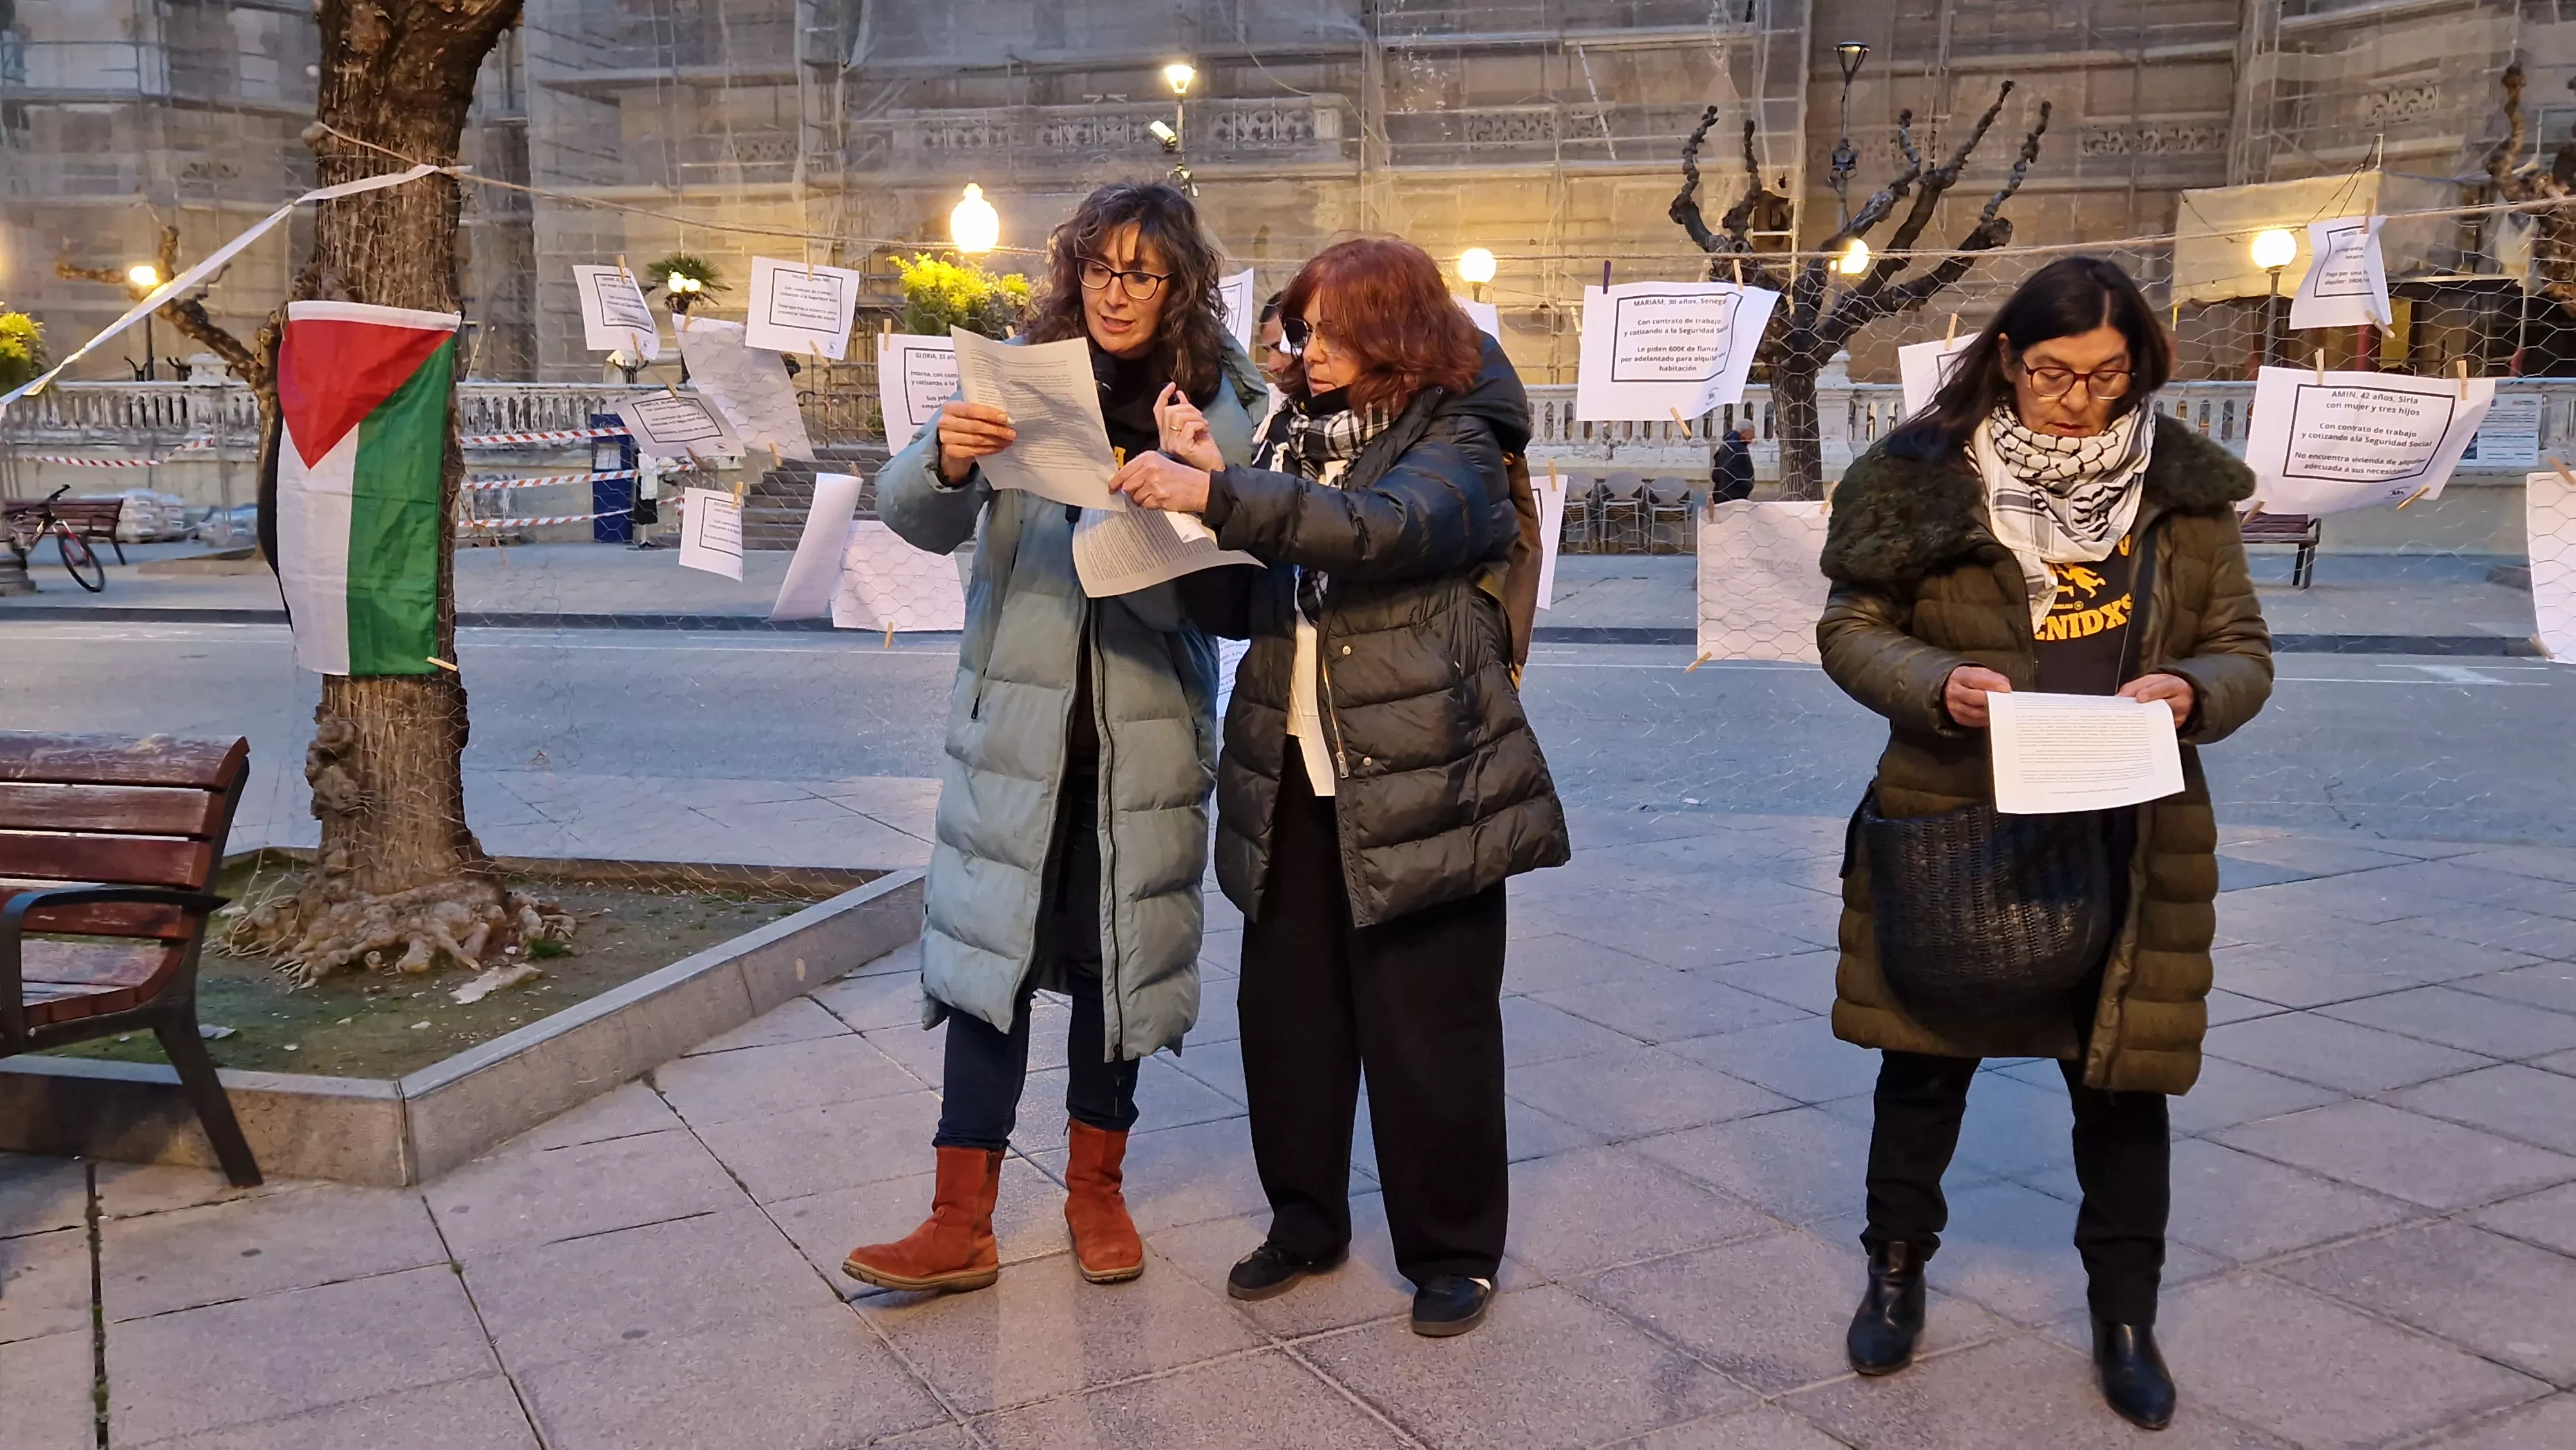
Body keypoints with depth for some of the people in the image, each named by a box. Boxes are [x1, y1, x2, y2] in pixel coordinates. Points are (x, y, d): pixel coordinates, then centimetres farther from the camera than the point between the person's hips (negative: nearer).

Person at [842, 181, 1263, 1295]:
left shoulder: (1211, 413, -1)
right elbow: (914, 517, -7)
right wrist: (946, 459, -28)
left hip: (1143, 736, 0)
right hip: (1016, 717, 0)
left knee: (1118, 956, 11)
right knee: (992, 953, 1)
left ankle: (1096, 1188, 29)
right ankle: (962, 1222, 10)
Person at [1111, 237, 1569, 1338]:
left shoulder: (1456, 441, -3)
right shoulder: (1295, 433, 14)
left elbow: (1387, 527, -26)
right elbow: (1236, 604, 11)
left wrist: (1220, 493, -32)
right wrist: (1199, 488, -5)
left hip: (1417, 783, -6)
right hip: (1293, 781, 6)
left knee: (1428, 1028, 3)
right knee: (1285, 1011, 11)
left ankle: (1453, 1252, 20)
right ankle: (1305, 1223, 30)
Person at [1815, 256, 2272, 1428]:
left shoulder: (2186, 489, 1)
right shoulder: (1921, 479, -5)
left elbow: (2245, 652, 5)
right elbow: (1851, 629, -2)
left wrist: (2191, 691, -17)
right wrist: (1940, 685, -21)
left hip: (2127, 841, 1)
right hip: (1952, 830, -1)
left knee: (2122, 1081, 10)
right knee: (1925, 1060, 12)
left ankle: (2125, 1317, 30)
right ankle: (1896, 1268, 35)